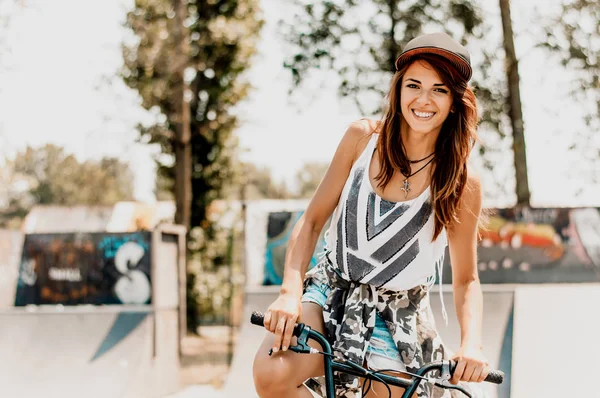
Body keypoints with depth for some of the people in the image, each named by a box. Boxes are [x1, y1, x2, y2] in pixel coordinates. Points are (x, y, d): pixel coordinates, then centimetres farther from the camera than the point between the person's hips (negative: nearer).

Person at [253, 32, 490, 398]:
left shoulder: (462, 183, -9)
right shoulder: (363, 137, -6)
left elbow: (466, 279, -2)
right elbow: (312, 221, -2)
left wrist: (472, 343, -21)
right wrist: (290, 293, -18)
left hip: (395, 320, 0)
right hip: (330, 292, 0)